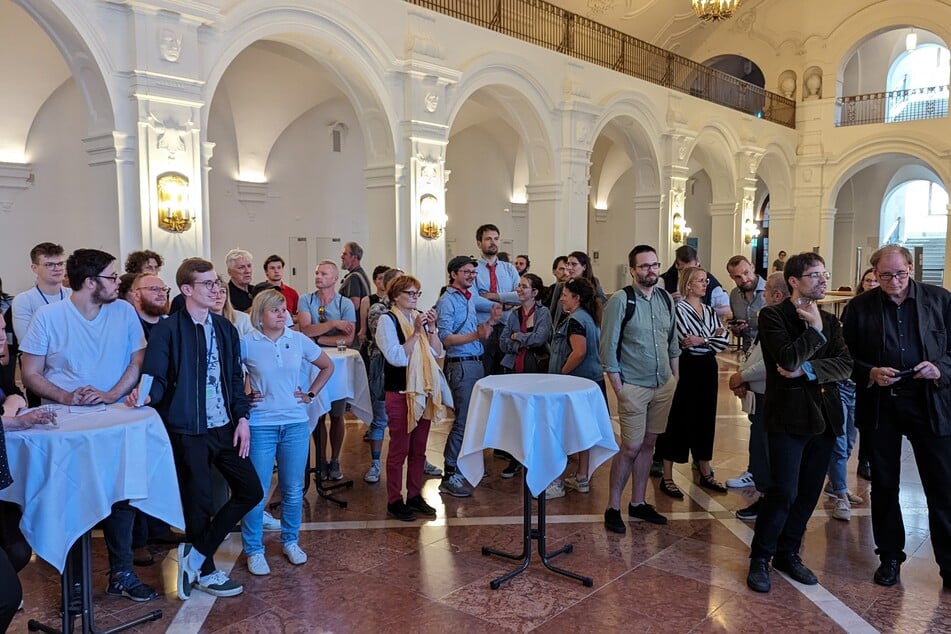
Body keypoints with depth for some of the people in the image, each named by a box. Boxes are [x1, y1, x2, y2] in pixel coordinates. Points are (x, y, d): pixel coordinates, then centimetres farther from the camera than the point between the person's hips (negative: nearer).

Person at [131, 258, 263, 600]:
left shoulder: (225, 328, 8)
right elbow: (157, 378, -12)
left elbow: (235, 377, 10)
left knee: (250, 490, 7)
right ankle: (205, 570, 27)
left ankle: (196, 553, 18)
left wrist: (242, 418, 3)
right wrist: (146, 394, -34)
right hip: (188, 431, -6)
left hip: (224, 427, 6)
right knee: (198, 502, 4)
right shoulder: (167, 330, -10)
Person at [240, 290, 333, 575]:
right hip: (260, 425, -3)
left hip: (296, 424, 3)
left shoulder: (299, 340, 1)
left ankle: (290, 541, 30)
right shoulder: (246, 343, -8)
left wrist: (310, 394, 7)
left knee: (293, 489, 12)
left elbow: (327, 366, 14)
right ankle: (254, 550, 18)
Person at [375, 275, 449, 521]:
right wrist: (416, 332, -21)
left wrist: (431, 328, -10)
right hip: (400, 393, -6)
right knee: (399, 449, 3)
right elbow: (397, 357, -18)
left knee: (419, 449, 14)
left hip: (424, 391, 6)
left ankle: (415, 496, 26)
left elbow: (438, 353, 3)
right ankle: (394, 500, 15)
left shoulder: (420, 317, 8)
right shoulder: (387, 320, -9)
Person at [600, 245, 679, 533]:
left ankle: (638, 503, 25)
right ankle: (612, 507, 11)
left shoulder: (666, 299, 6)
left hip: (664, 385, 6)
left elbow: (673, 343, 15)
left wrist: (675, 378, 11)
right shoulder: (620, 300, -12)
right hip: (633, 387, -5)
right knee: (630, 447, -3)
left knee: (648, 444, 12)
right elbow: (608, 348, -11)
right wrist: (618, 388, -13)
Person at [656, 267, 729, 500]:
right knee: (679, 421, -2)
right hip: (689, 368, -7)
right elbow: (688, 341, -21)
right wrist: (712, 337, -9)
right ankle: (667, 478, 8)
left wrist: (701, 340, -14)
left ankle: (705, 474, 28)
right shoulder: (678, 309, -11)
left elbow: (723, 341, 0)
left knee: (706, 420, 14)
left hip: (708, 369, 7)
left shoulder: (709, 310, 11)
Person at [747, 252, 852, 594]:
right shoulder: (773, 316, -5)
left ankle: (788, 553, 27)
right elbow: (788, 360, -20)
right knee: (784, 492, -6)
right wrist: (814, 330, -11)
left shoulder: (829, 321, 13)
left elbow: (846, 364, -1)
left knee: (808, 493, 11)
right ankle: (760, 559, 11)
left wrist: (806, 369, -14)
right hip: (789, 416, -6)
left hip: (824, 417, 6)